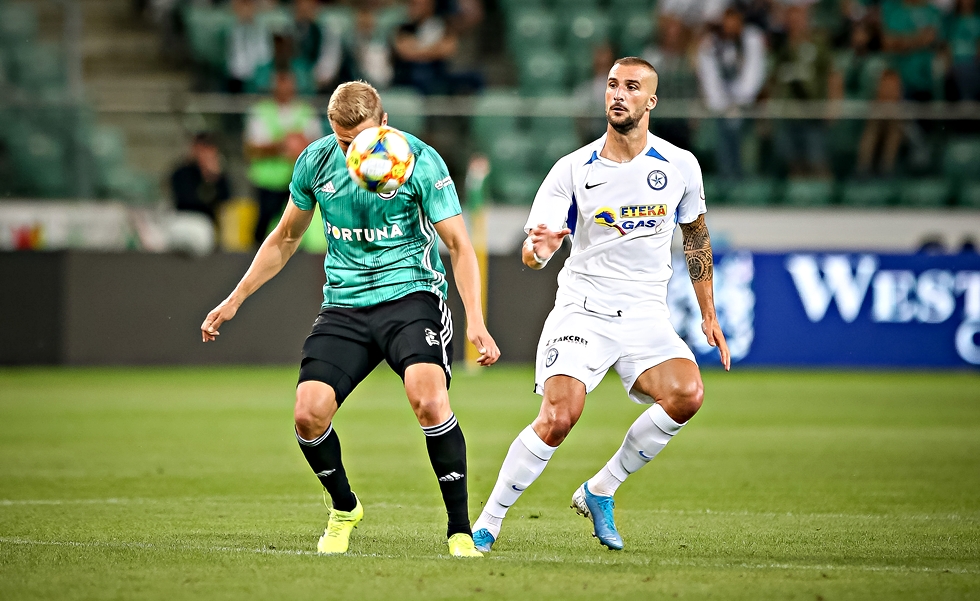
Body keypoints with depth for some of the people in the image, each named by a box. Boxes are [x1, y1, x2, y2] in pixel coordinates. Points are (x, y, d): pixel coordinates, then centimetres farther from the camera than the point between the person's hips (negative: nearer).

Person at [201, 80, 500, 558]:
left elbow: (458, 245, -9)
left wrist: (475, 321, -21)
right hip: (344, 304, 4)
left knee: (428, 400, -29)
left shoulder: (420, 161, -10)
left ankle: (460, 531, -18)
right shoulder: (316, 161, 2)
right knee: (308, 415, -13)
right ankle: (344, 509, 17)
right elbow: (284, 240, 18)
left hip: (411, 294, -4)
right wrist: (234, 300, 14)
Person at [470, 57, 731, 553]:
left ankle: (599, 491, -5)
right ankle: (487, 523, -6)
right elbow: (531, 254, -5)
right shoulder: (573, 169, -3)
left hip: (646, 317, 2)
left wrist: (708, 316, 20)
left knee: (686, 395, -25)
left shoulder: (680, 166, 3)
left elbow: (696, 236, 19)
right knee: (559, 416, -23)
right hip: (581, 312, -2)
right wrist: (538, 247, -30)